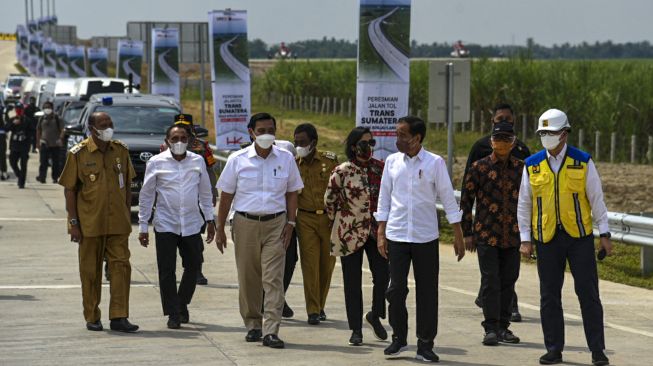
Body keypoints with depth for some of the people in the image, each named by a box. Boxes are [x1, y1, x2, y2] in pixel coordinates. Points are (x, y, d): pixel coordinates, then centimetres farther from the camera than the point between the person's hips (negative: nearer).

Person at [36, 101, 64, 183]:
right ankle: (42, 177, -12)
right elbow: (38, 131, 18)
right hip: (44, 144, 1)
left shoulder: (57, 119, 1)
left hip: (55, 145, -1)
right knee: (43, 162, -9)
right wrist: (38, 141, 14)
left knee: (55, 162, 5)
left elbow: (62, 130, -2)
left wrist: (60, 139, -17)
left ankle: (55, 178, 14)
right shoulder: (41, 119, 11)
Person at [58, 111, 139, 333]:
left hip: (118, 223, 3)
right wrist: (74, 223, -7)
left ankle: (119, 317, -4)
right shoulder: (78, 154, -4)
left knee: (121, 266, -6)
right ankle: (92, 318, 15)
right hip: (90, 223, -2)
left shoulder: (121, 151, 7)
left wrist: (127, 216, 11)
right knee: (90, 271, 5)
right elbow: (69, 190, -2)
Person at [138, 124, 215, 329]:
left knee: (193, 267, 9)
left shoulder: (198, 161, 5)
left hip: (192, 225, 2)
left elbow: (205, 193, 13)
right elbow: (146, 196, 2)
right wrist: (143, 226, 1)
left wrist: (210, 220, 10)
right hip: (165, 225, -2)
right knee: (167, 271, -4)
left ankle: (182, 305, 30)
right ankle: (173, 314, 3)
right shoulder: (156, 163, -2)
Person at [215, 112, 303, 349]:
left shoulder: (286, 159, 4)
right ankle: (253, 325, 22)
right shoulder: (238, 160, 0)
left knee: (274, 278, -8)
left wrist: (290, 223, 0)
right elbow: (226, 196, 5)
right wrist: (220, 229, 5)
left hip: (275, 224, 0)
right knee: (248, 279, 6)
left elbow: (291, 193, 11)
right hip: (245, 223, 0)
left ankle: (270, 331, -11)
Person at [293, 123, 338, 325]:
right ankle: (313, 310, -5)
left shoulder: (329, 160, -1)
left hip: (329, 218, 0)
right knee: (310, 264, -7)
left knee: (327, 263, 6)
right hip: (306, 219, 0)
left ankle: (320, 306, 22)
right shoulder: (294, 164, 3)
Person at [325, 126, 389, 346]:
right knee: (352, 282, 2)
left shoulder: (381, 168, 4)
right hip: (350, 234, -3)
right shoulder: (342, 171, -7)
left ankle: (375, 315, 21)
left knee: (382, 275, -6)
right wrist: (342, 221, 8)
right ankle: (356, 329, 11)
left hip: (377, 231, 3)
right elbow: (329, 200, 2)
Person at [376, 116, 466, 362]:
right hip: (396, 236, 2)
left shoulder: (435, 163, -4)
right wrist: (381, 234, 5)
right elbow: (384, 199, 9)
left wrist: (458, 236, -2)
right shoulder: (392, 162, 4)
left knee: (427, 292, 2)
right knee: (396, 289, 1)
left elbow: (448, 199, -1)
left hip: (426, 237, -2)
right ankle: (399, 338, 18)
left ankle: (425, 344, 11)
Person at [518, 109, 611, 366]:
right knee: (549, 296, 5)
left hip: (580, 237, -2)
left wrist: (604, 234, -1)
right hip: (547, 239, 2)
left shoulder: (583, 162, 0)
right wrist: (525, 239, 3)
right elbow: (524, 204, 8)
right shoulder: (532, 166, 4)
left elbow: (596, 199, 3)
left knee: (588, 293, -1)